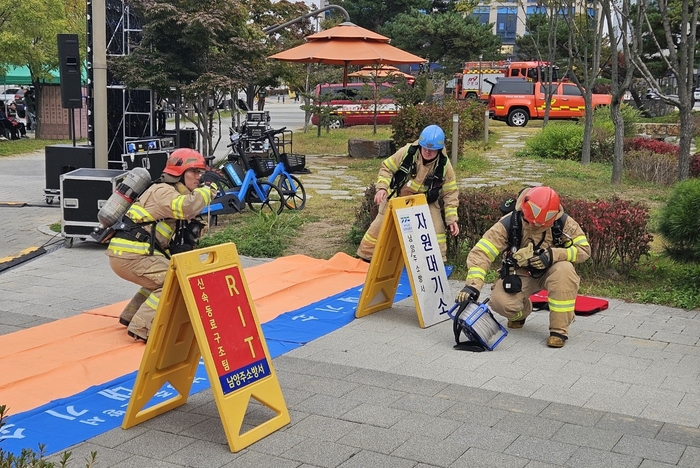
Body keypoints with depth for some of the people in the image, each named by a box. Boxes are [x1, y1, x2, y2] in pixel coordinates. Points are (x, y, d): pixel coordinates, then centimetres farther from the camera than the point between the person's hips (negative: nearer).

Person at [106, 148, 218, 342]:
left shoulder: (176, 193, 20)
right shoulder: (162, 191, -10)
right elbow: (188, 207, -28)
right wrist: (208, 186, -16)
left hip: (130, 252, 10)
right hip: (129, 254, -10)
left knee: (163, 276, 28)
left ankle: (131, 315, 28)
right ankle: (142, 328, -16)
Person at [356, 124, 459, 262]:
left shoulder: (444, 165, -20)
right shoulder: (407, 152, -23)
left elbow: (450, 193, -12)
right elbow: (387, 168, -11)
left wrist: (452, 219, -16)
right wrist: (382, 187, -28)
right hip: (396, 198, 0)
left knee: (436, 228, -16)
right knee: (379, 227, 6)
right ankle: (365, 257, 25)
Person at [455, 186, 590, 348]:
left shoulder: (563, 222, -18)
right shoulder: (509, 223, -23)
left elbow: (583, 249, -12)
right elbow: (481, 252, -28)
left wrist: (553, 255, -30)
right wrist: (472, 286, -42)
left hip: (549, 272, 1)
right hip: (519, 274, 0)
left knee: (564, 270, -34)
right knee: (500, 301, -28)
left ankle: (559, 329, -19)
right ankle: (522, 311, 13)